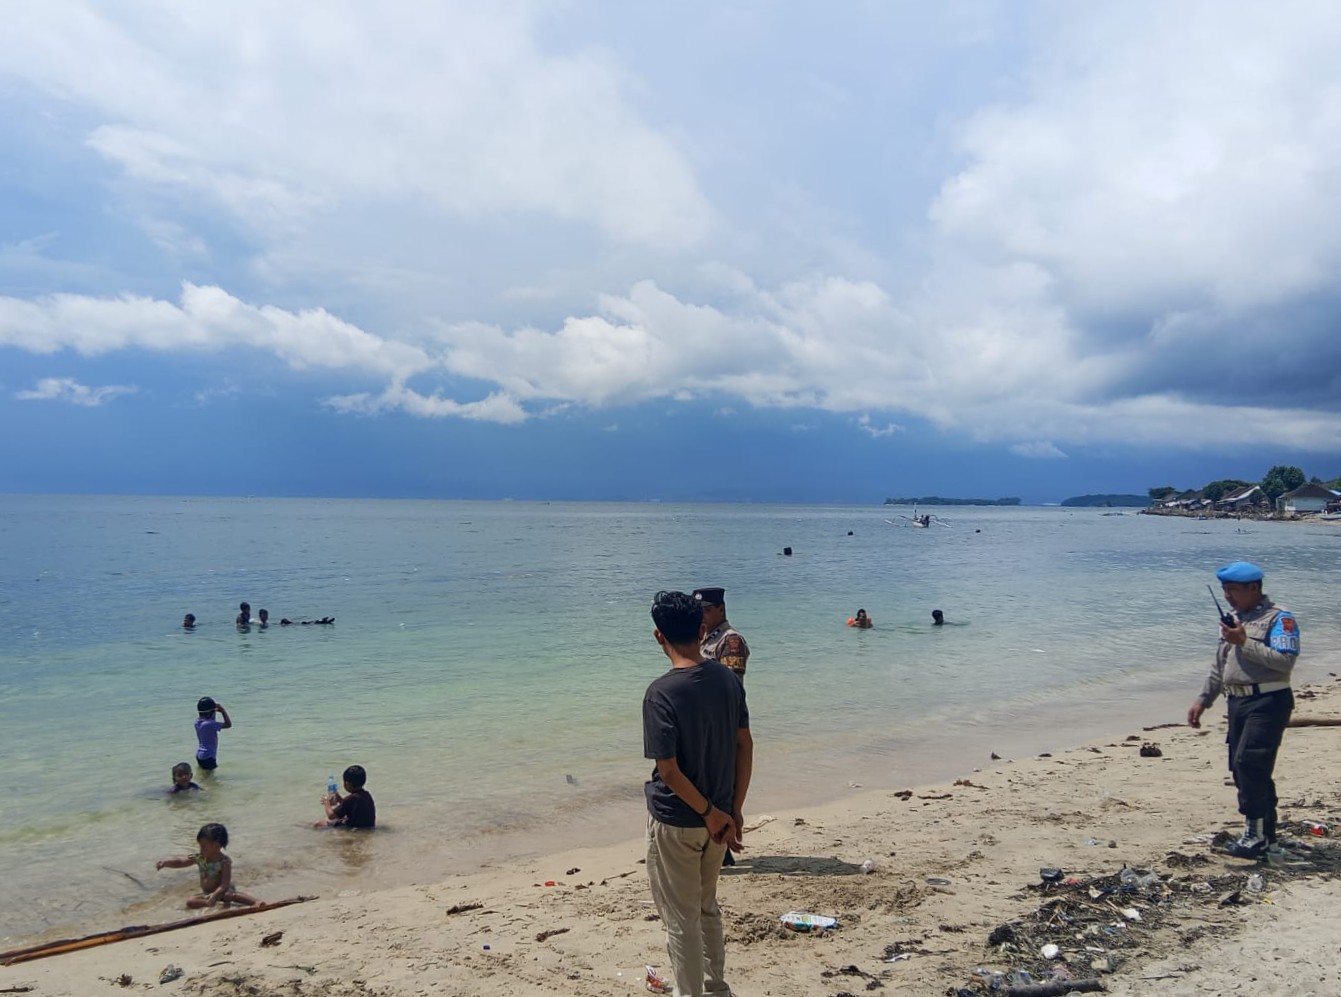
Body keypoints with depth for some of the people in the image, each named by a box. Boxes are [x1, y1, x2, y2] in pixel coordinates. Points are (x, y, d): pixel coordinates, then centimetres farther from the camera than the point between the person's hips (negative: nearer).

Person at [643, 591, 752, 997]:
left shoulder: (662, 692, -23)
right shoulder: (728, 679, -4)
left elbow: (668, 769, -23)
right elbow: (745, 746, 0)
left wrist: (710, 813, -12)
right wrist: (733, 809, 5)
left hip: (675, 822, -6)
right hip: (717, 816, 7)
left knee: (681, 920, 11)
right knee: (707, 907, 25)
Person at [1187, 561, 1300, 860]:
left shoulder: (1279, 618, -6)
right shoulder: (1234, 619, 18)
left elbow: (1286, 661, -21)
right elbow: (1219, 666, 23)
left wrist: (1244, 642, -19)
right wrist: (1202, 700, 18)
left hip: (1268, 702, -8)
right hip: (1237, 702, 8)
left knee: (1249, 764, -14)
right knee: (1243, 769, 9)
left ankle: (1257, 834, -6)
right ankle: (1265, 832, 20)